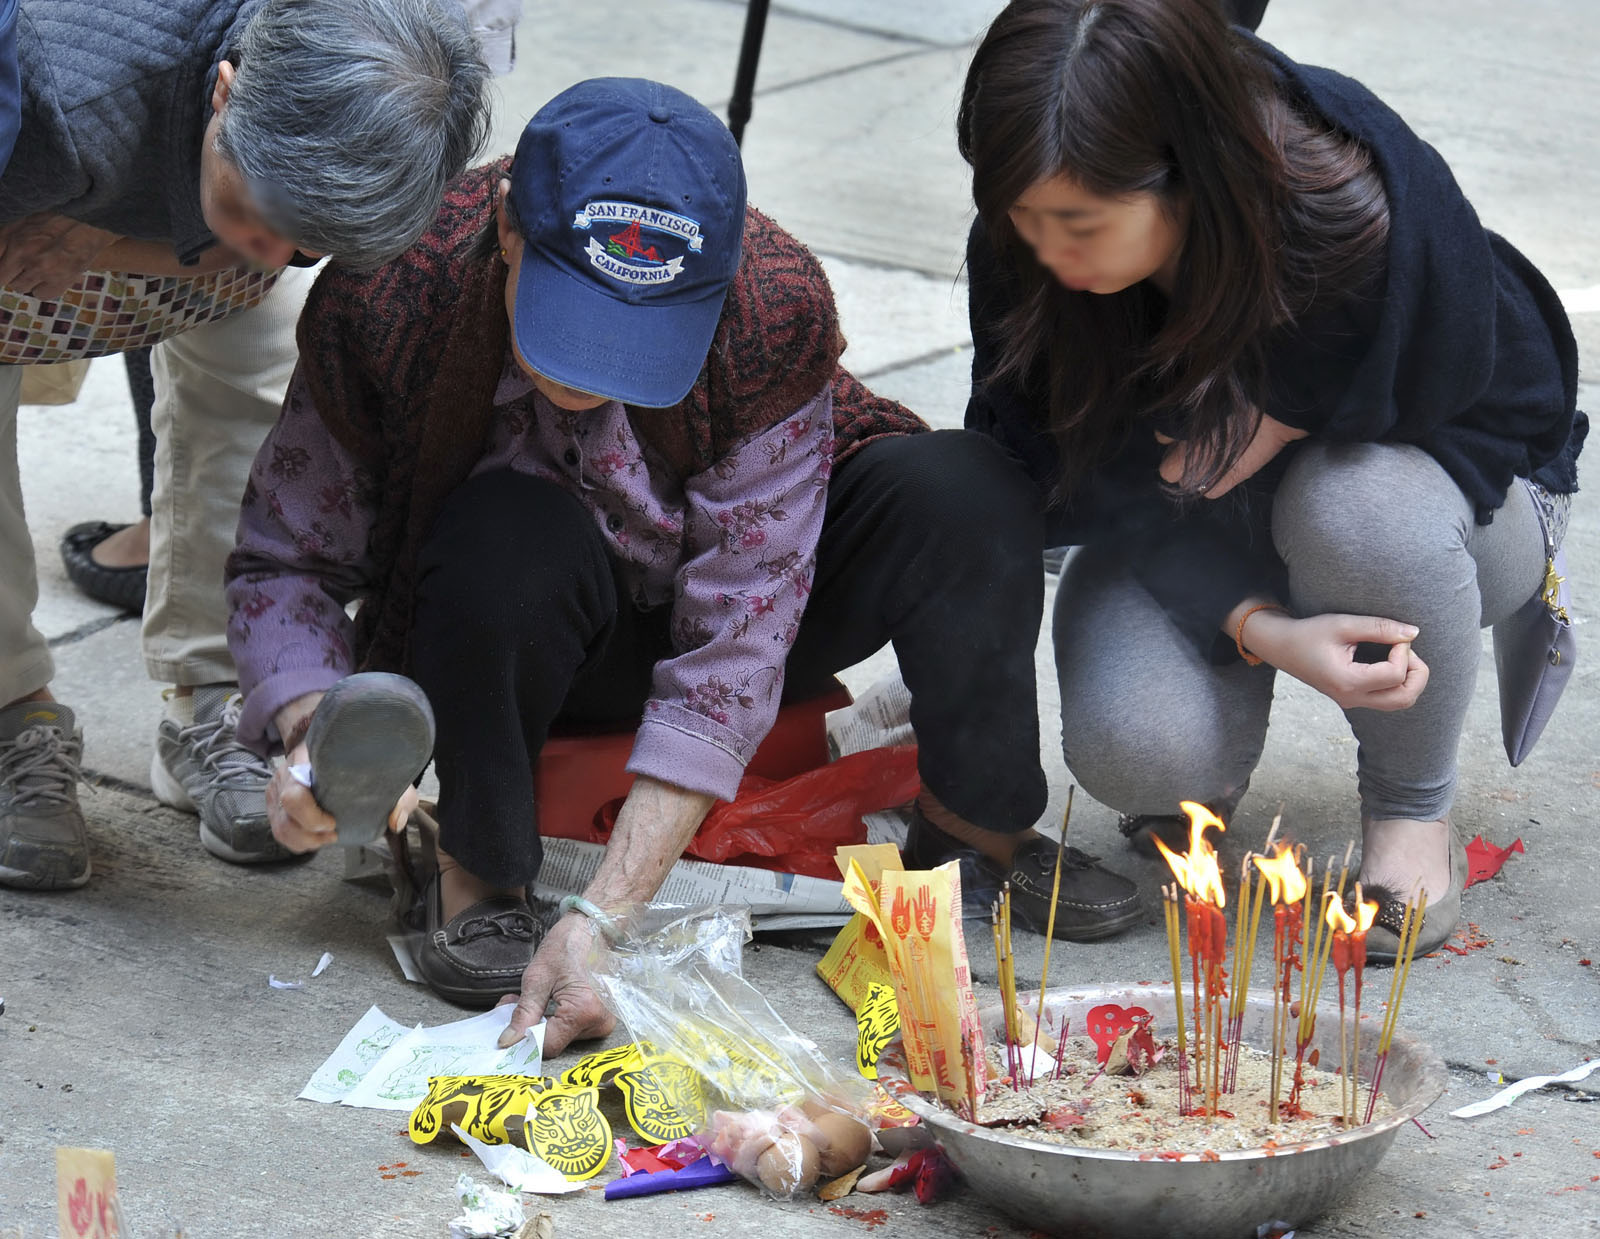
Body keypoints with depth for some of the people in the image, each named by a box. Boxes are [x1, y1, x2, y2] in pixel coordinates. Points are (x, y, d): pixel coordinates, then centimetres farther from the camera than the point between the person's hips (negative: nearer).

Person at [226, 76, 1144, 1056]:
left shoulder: (780, 312, -31)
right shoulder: (386, 302, -28)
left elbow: (732, 650, -30)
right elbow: (284, 559, -13)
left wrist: (603, 917, -37)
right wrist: (312, 730, -35)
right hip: (529, 637, -1)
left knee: (963, 491, -26)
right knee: (512, 537, -37)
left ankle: (978, 826, -3)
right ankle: (475, 865, -14)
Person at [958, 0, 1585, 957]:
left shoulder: (1377, 220, -36)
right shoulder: (1026, 241, -24)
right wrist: (1259, 629, -31)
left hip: (1457, 486, -2)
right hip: (1195, 551, 2)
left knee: (1352, 504, -39)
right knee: (1134, 752, -29)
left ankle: (1414, 812, -10)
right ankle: (1204, 763, 11)